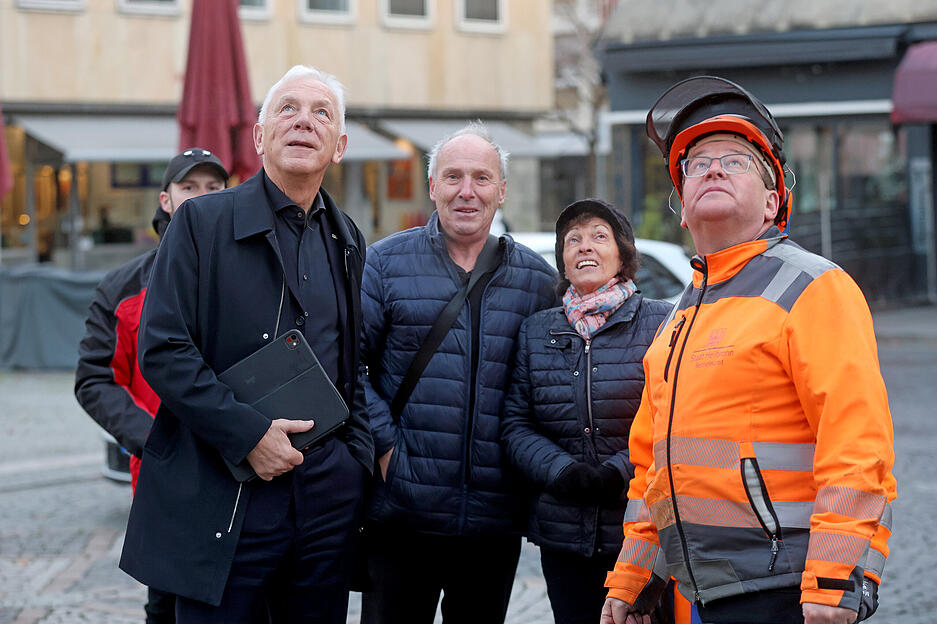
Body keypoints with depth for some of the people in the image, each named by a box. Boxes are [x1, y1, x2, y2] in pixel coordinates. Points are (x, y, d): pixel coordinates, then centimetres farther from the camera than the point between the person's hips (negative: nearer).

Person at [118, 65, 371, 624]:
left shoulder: (348, 241, 13)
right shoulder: (202, 222, -3)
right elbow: (161, 349, -10)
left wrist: (359, 459, 6)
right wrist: (248, 434, -16)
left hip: (328, 493, 5)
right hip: (225, 499, -5)